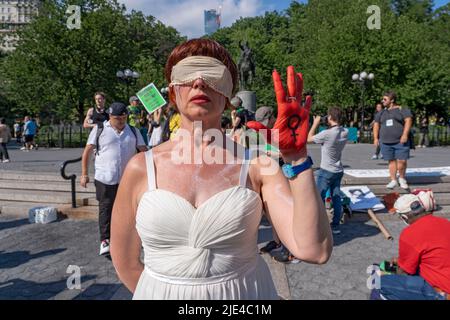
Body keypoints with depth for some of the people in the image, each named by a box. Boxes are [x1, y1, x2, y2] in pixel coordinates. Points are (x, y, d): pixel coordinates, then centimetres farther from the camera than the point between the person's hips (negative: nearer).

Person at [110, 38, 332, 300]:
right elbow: (125, 262, 0)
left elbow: (315, 250, -20)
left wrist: (298, 156, -23)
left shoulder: (256, 166, -11)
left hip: (246, 291, 0)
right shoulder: (141, 169, -10)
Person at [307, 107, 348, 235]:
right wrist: (330, 126, 7)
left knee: (319, 198, 5)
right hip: (338, 171, 6)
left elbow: (309, 138, -9)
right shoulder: (345, 132, -4)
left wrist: (315, 123, 0)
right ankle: (336, 225, 19)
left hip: (326, 171, -6)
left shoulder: (326, 134, -24)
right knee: (336, 197, 12)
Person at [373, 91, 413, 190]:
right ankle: (393, 180, 13)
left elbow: (408, 121, -7)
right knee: (391, 161, 6)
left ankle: (402, 178, 16)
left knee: (402, 161, -7)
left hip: (400, 141, -4)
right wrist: (376, 138, 8)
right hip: (386, 142, 4)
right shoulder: (381, 113, 15)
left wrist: (405, 135, -18)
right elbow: (376, 125, 17)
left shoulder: (402, 110, 2)